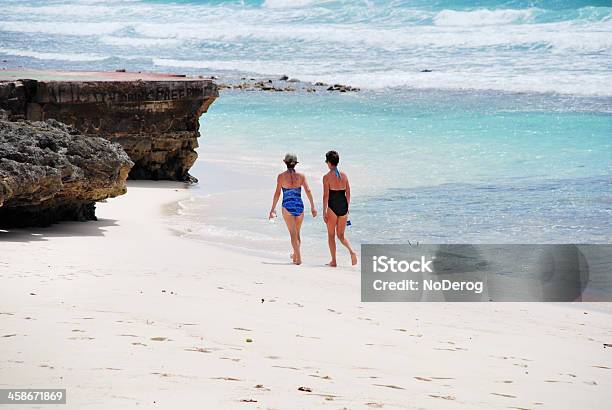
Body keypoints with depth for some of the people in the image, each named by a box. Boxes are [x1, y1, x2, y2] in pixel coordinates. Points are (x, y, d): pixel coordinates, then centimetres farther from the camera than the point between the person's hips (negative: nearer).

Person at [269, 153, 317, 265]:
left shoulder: (281, 176, -5)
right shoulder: (301, 176, 1)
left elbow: (277, 193, -7)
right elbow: (308, 191, -5)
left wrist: (273, 209, -2)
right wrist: (313, 206, 0)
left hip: (287, 206, -3)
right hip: (299, 205, 3)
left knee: (293, 233, -2)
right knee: (297, 232, 19)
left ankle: (298, 258, -11)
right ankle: (295, 255, 33)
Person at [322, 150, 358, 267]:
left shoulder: (327, 177, -9)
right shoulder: (344, 175, 7)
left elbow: (326, 196, -12)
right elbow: (348, 193, 10)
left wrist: (324, 212, -9)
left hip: (332, 207, -5)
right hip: (343, 207, 5)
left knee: (331, 235, 9)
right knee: (341, 235, 15)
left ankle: (333, 261, 10)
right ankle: (352, 251, -10)